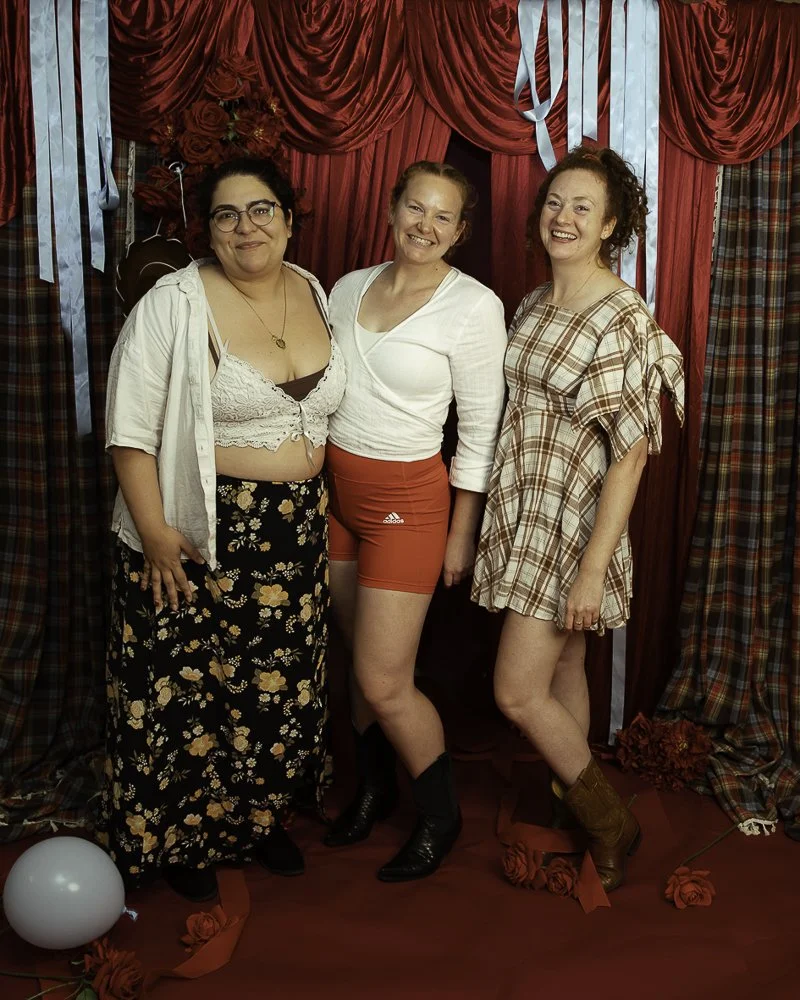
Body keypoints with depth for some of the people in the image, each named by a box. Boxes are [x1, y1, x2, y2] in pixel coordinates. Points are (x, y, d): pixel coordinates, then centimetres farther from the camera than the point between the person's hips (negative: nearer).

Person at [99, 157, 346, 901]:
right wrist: (153, 531, -19)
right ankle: (178, 838, 30)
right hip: (201, 533, -5)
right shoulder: (177, 304, -12)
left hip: (296, 531, 6)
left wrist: (316, 501, 14)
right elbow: (131, 429, -14)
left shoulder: (315, 294, 6)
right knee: (189, 685, 7)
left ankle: (258, 815, 39)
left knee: (277, 681, 16)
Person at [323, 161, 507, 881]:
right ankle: (375, 788, 40)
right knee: (359, 655, 17)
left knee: (384, 682, -3)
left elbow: (481, 430, -8)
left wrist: (462, 533, -7)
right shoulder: (350, 288, 5)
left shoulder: (473, 307, -11)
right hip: (335, 490, 6)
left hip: (405, 498, -5)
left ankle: (441, 816, 23)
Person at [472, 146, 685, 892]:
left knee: (518, 692, -4)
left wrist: (593, 570, -21)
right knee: (561, 671, 17)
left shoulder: (623, 319, -16)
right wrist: (489, 520, 14)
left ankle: (611, 826, 18)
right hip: (520, 514, 7)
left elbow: (630, 455, -18)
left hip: (573, 523, -7)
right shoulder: (532, 307, 9)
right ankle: (577, 813, 35)